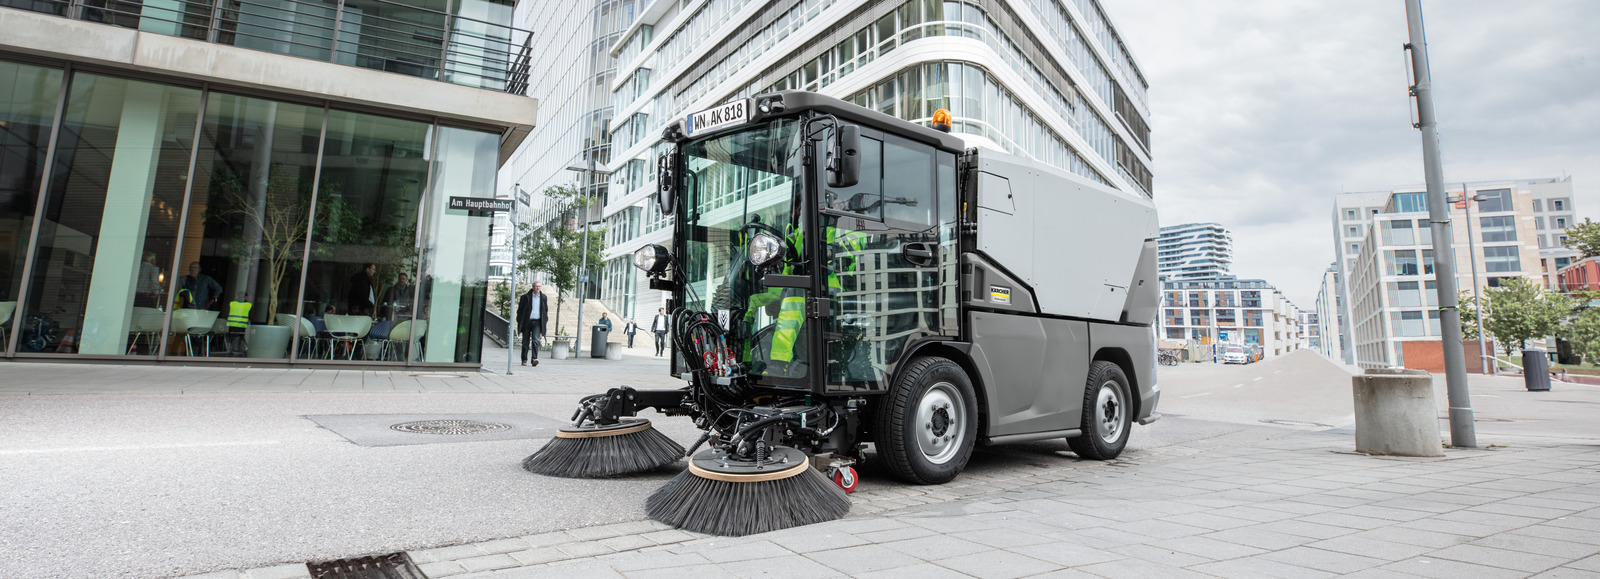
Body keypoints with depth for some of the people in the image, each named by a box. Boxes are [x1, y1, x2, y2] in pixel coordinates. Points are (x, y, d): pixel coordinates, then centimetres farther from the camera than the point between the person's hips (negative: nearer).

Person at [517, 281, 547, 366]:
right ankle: (524, 360, 16)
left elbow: (546, 310, 16)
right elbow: (520, 310, 1)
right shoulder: (526, 297, -1)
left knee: (535, 340, -14)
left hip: (537, 322, 1)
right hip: (527, 321, -1)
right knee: (525, 342, 5)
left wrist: (544, 321, 10)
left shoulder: (543, 297, 7)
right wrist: (519, 323, -4)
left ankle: (535, 359, -20)